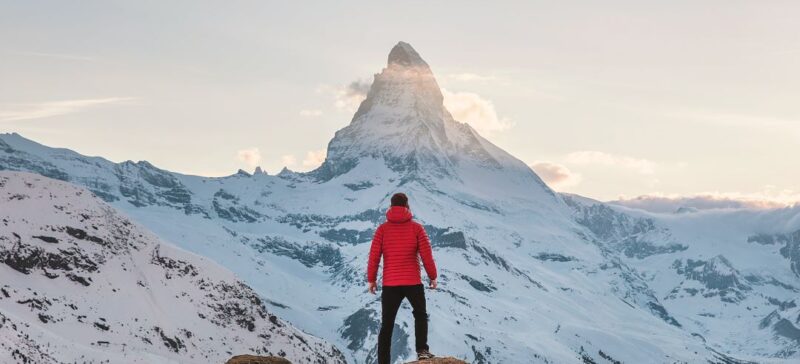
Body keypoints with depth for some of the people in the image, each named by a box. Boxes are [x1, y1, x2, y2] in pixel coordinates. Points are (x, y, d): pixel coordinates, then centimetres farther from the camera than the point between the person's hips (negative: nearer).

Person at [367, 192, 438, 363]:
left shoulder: (383, 229, -1)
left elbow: (374, 256, -4)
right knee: (420, 315, 23)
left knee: (387, 325, 8)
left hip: (390, 284, 1)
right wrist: (433, 276, 8)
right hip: (413, 283, -1)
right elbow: (426, 255, -4)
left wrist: (371, 279, 8)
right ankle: (422, 350, 8)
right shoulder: (416, 228, -3)